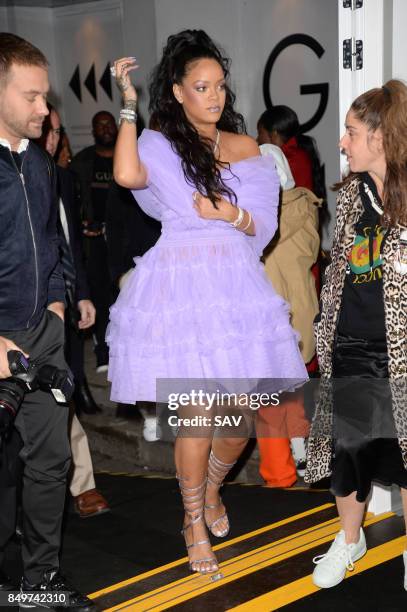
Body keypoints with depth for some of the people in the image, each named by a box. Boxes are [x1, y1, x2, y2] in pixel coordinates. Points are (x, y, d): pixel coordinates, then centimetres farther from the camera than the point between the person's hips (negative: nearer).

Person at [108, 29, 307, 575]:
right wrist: (128, 104, -12)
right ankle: (195, 523, 19)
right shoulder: (159, 143, 1)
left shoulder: (245, 148, 12)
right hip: (181, 286, -3)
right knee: (196, 413, -3)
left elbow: (266, 226, 9)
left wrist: (231, 214, -11)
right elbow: (127, 175, -23)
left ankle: (211, 492, 34)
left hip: (236, 283, 4)